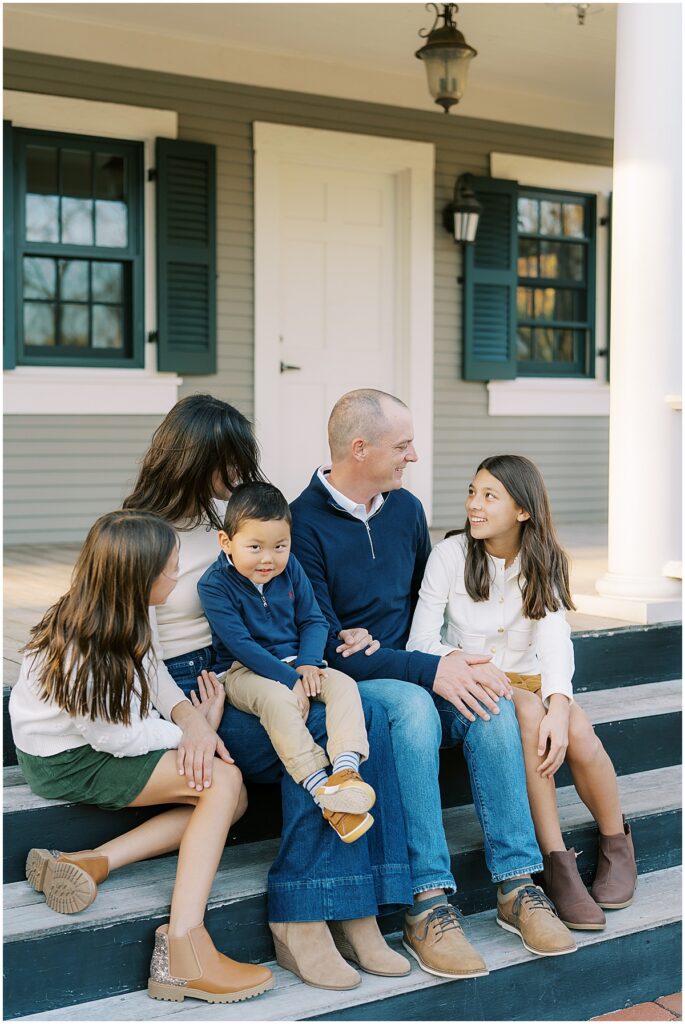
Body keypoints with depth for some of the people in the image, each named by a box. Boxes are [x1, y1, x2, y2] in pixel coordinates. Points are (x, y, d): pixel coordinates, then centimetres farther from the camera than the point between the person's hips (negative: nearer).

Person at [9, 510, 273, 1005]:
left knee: (232, 799, -3)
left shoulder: (120, 617, -5)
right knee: (224, 779, -21)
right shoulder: (82, 653, -30)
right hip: (67, 762, -9)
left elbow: (151, 671, 6)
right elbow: (116, 738, -21)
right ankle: (182, 950, -27)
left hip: (102, 738, 9)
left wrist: (186, 713, -14)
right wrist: (192, 729, -10)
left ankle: (90, 863, -11)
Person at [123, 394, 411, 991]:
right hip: (184, 691, -6)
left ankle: (355, 912, -18)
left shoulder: (227, 513, 13)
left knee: (368, 718, -20)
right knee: (314, 737, -29)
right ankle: (301, 920, -18)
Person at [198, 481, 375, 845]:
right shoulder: (215, 583, -14)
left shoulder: (289, 569, 2)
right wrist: (288, 679, -23)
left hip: (294, 663, 6)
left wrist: (307, 664, -14)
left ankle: (346, 770, -37)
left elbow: (313, 620, 6)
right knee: (278, 700, -36)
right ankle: (322, 791, -38)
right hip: (244, 671, -5)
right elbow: (240, 644, -19)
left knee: (344, 684, -20)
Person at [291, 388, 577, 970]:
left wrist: (380, 645, -3)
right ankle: (428, 902, -32)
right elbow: (324, 646, -17)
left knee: (490, 699, -24)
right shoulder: (303, 524, -12)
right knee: (413, 706, -36)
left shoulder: (405, 508, 10)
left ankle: (518, 883, -20)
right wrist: (428, 671, -24)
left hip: (405, 669, 6)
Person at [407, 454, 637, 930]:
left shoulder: (544, 562, 1)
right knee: (528, 714, -34)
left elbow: (555, 641, -15)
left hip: (528, 681, 2)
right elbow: (420, 643, -12)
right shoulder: (451, 555, -7)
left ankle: (617, 843, -3)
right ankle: (556, 861, -28)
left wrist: (559, 707, -33)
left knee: (579, 732, -28)